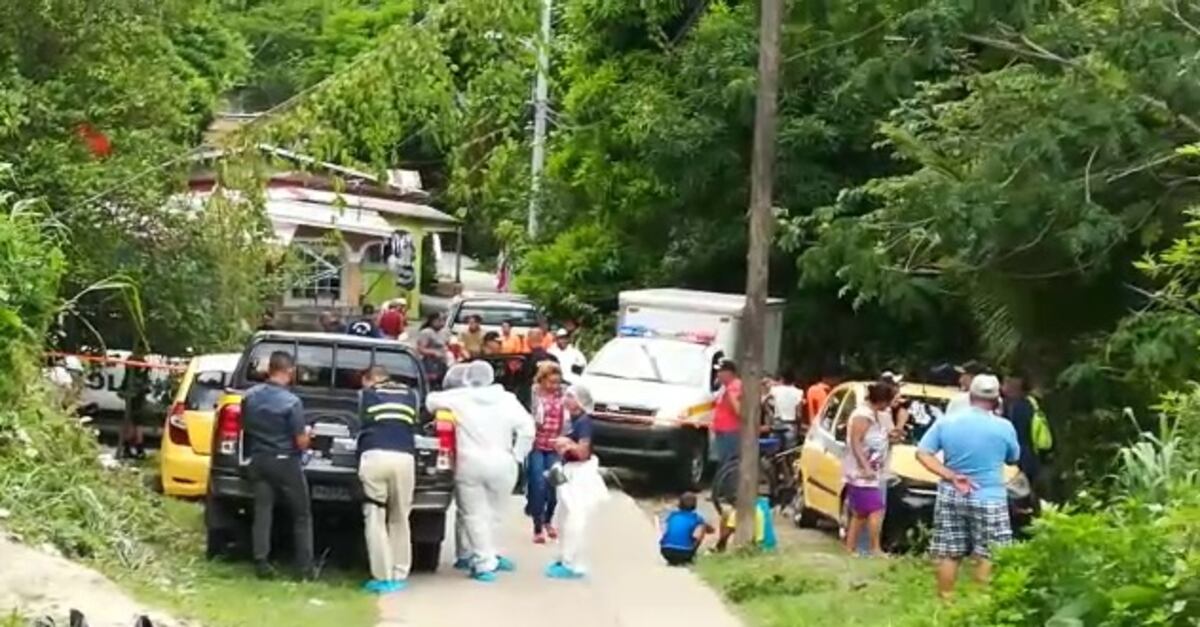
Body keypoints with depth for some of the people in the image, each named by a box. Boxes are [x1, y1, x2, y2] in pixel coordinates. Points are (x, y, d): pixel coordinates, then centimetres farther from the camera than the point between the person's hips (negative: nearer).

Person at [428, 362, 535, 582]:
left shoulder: (458, 398, -2)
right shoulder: (507, 400, 1)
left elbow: (431, 401, 11)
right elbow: (526, 428, -4)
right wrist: (516, 455, 4)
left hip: (470, 463, -1)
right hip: (501, 463, 2)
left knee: (475, 515, 3)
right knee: (494, 514, 14)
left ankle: (485, 562, -2)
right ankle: (489, 556, 21)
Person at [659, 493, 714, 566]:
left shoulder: (672, 515, 18)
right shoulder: (696, 517, 12)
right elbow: (711, 530, 27)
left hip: (666, 552, 3)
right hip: (684, 553, -3)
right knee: (703, 526, 16)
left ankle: (672, 559, 21)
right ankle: (688, 558, 17)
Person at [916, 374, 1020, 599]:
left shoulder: (946, 422, -2)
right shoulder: (1004, 427, -8)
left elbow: (922, 453, -5)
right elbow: (1013, 459, 8)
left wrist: (950, 476, -8)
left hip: (950, 497, 3)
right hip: (988, 499, -3)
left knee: (948, 554, 9)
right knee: (988, 556, 3)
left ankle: (945, 600, 14)